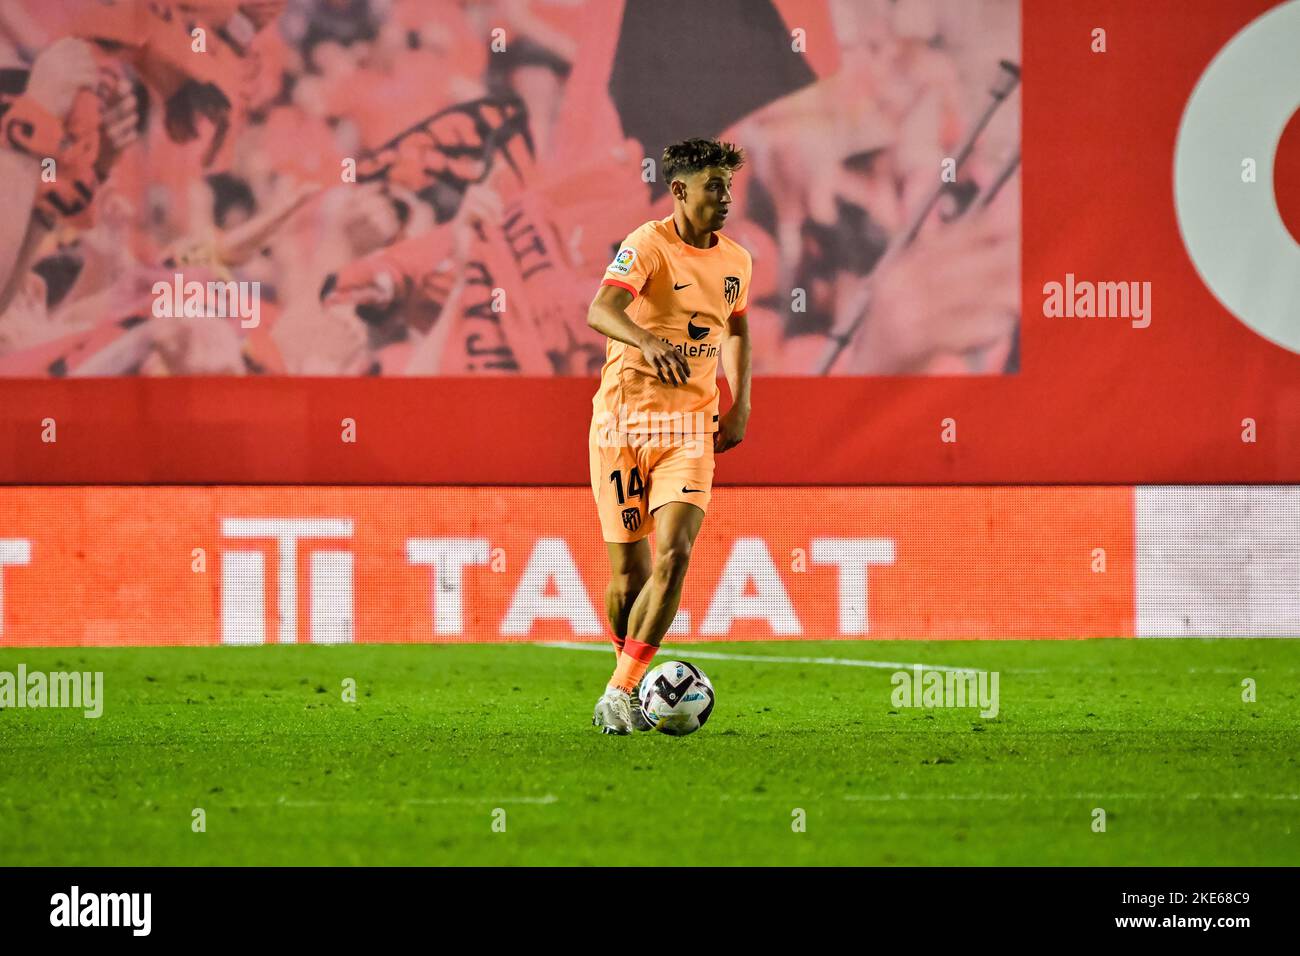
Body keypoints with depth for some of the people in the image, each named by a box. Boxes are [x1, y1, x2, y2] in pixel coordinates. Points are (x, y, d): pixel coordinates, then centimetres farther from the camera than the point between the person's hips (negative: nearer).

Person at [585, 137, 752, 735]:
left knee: (673, 555, -16)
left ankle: (620, 692, -11)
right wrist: (649, 341, -47)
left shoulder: (736, 261, 9)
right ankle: (633, 676, 27)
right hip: (623, 421, -4)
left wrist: (739, 406, 17)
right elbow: (601, 310, -27)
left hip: (691, 428, 4)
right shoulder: (648, 246, -10)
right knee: (629, 571, 1)